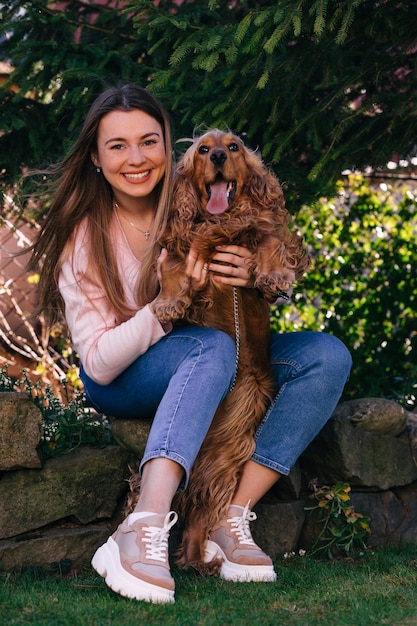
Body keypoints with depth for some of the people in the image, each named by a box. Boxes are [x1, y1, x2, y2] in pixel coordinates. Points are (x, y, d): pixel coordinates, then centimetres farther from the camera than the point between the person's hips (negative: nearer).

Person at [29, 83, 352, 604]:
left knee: (328, 355, -19)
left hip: (215, 365, 4)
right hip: (122, 384, -4)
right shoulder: (82, 237, -14)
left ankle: (233, 520, -26)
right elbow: (99, 363, -18)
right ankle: (146, 531, -49)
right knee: (214, 346, -36)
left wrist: (253, 276, -22)